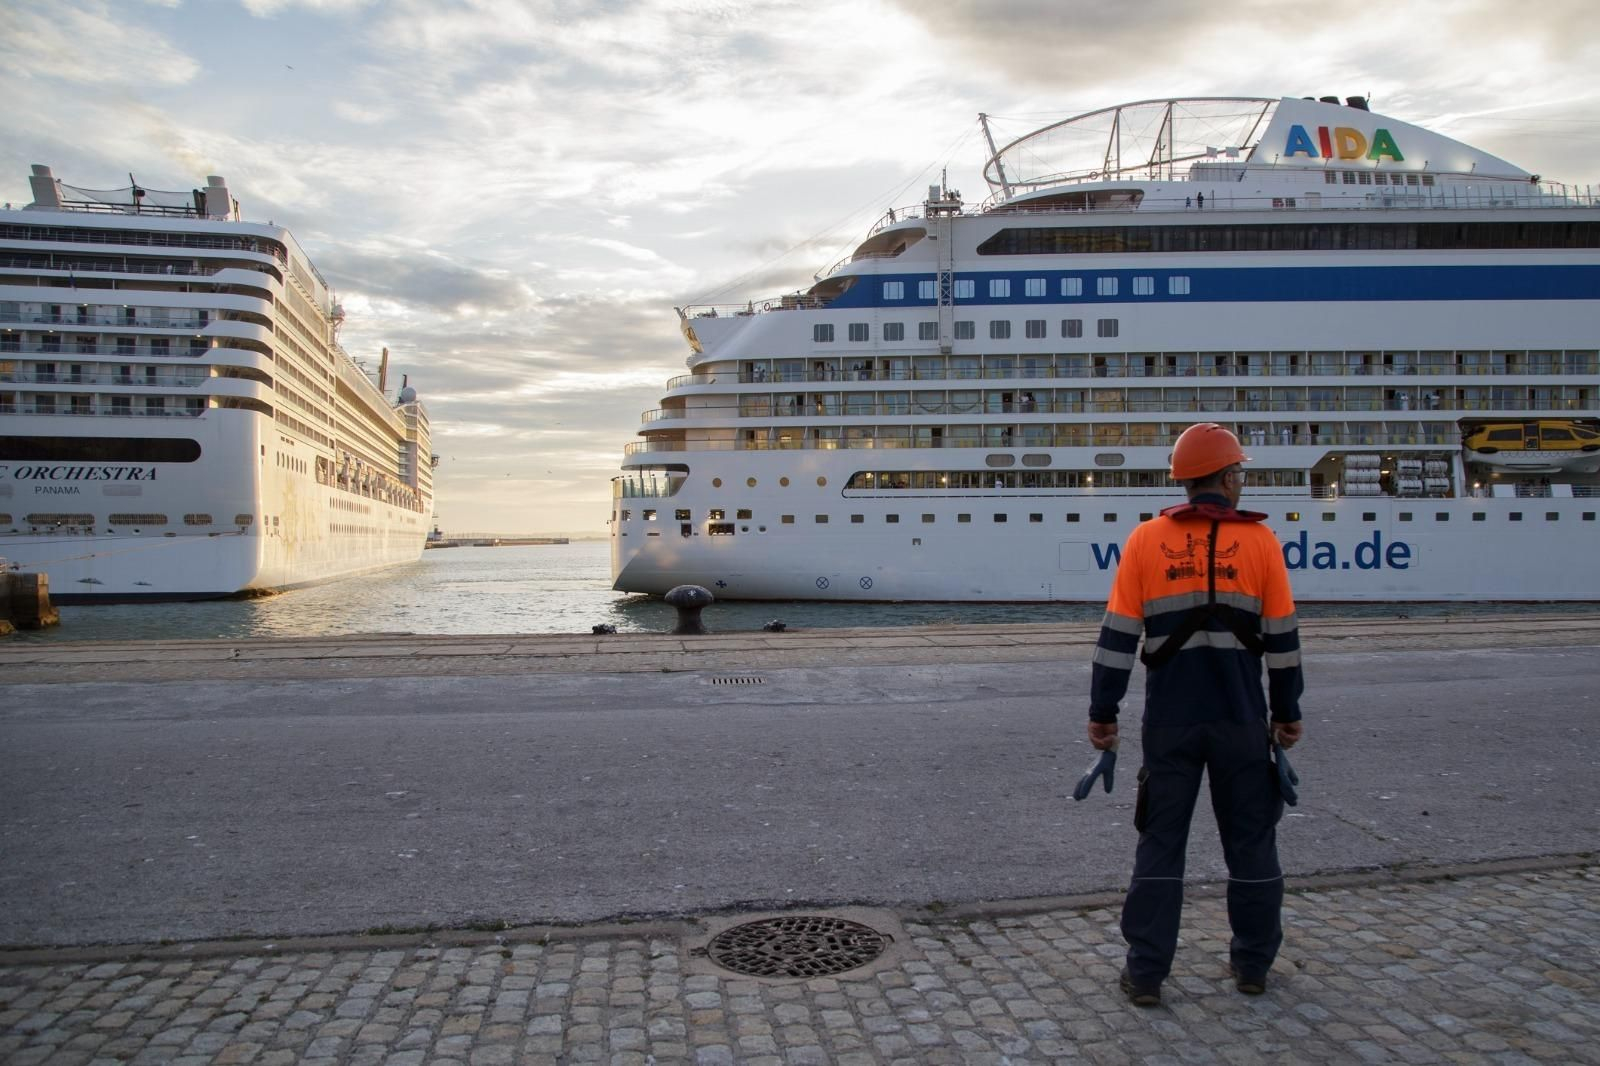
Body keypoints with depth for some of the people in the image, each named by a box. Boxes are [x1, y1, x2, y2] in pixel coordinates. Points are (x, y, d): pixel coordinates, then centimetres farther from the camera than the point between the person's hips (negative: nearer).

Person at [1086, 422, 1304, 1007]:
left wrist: (1102, 712, 4)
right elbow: (1282, 640, 2)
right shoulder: (1259, 541, -2)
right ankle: (1253, 965, 27)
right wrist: (1287, 714, 13)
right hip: (1242, 720, 0)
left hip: (1170, 721, 0)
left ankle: (1146, 974, 11)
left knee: (1160, 842, 8)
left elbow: (1117, 636, -3)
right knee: (1251, 840, 15)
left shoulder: (1146, 541, -2)